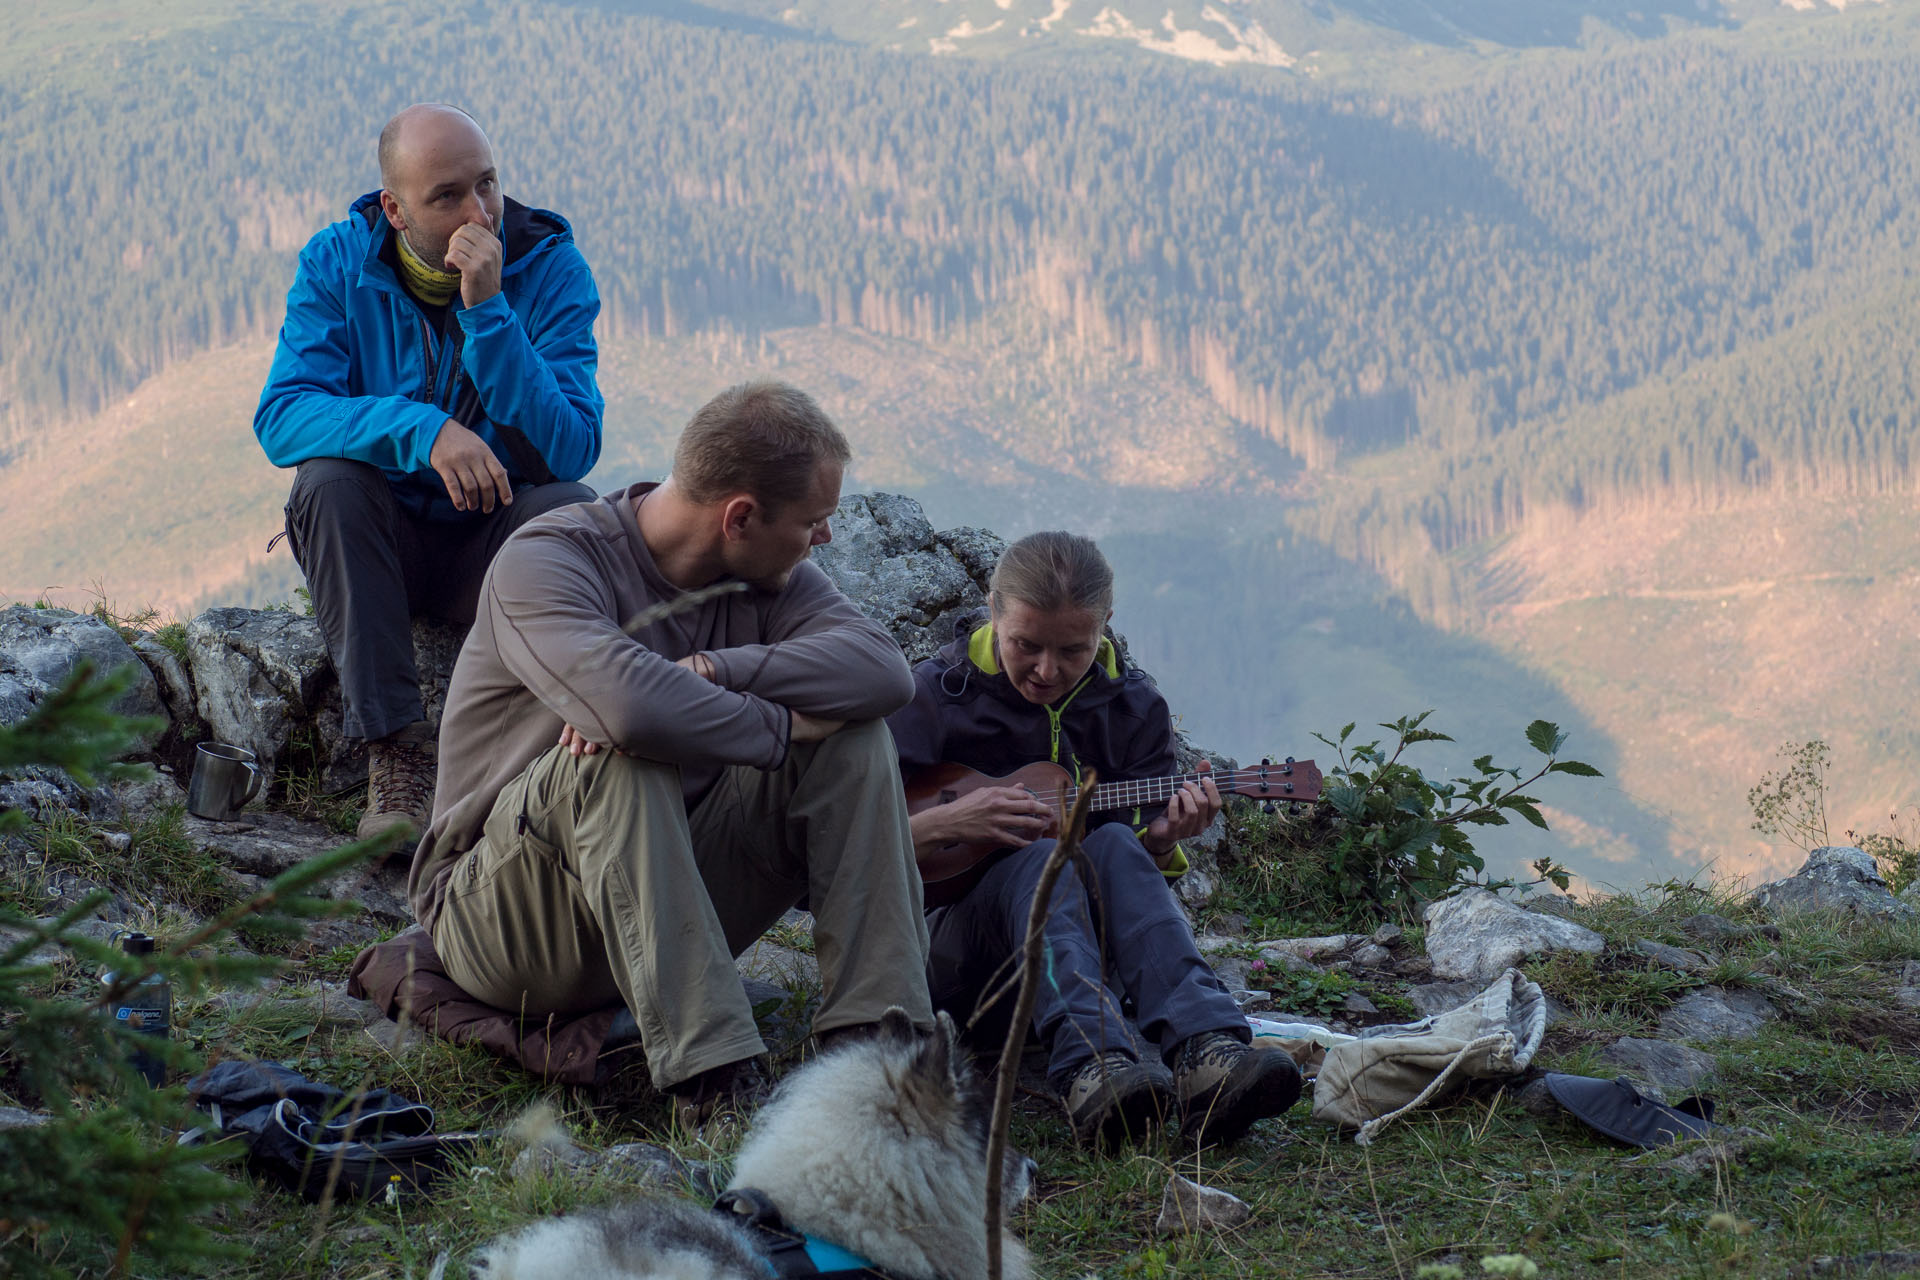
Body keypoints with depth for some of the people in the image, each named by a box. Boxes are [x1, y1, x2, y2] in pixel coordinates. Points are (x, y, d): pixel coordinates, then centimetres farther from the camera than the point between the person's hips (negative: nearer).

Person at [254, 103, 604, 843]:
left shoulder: (550, 267, -12)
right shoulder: (338, 262, -9)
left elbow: (570, 451, -22)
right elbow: (280, 418, -21)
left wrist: (487, 312, -31)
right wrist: (423, 430, -37)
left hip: (495, 545, -1)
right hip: (383, 544, 1)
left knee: (571, 506, -30)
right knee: (327, 480, -29)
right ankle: (394, 746, -27)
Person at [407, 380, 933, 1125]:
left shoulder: (767, 577, 2)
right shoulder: (547, 562, -19)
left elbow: (884, 669, -18)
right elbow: (631, 705, -39)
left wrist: (711, 670, -30)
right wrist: (780, 726, -24)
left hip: (669, 907, 6)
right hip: (501, 921, -6)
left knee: (852, 738, -10)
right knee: (619, 758, -36)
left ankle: (876, 1034, -19)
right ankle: (712, 1079, -39)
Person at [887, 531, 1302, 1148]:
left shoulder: (1134, 709, 6)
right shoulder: (934, 695, -3)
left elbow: (1140, 874, 5)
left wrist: (1161, 842, -18)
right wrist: (942, 823, -23)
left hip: (1089, 948, 2)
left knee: (1115, 847, -29)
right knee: (1041, 859, -33)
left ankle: (1204, 1055, -53)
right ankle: (1091, 1069, -60)